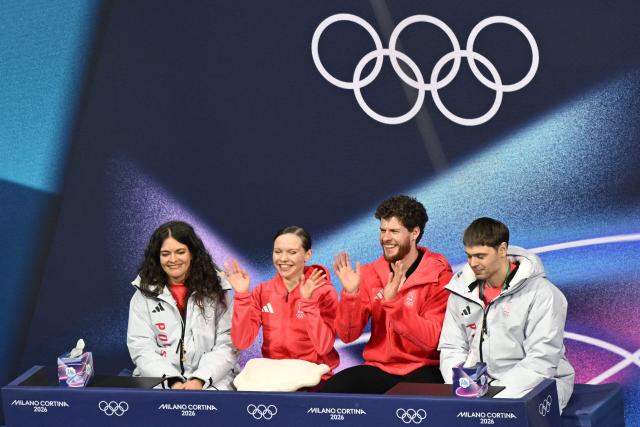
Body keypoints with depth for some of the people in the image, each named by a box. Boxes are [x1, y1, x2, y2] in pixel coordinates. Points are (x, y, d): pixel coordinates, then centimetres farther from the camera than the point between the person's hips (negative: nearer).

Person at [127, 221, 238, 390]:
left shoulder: (215, 289, 7)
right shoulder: (144, 293, 8)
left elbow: (227, 344, 0)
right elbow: (141, 348, 1)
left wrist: (200, 379, -14)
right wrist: (172, 381, -14)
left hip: (211, 381, -1)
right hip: (159, 381, 1)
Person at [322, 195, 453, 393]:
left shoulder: (439, 276, -7)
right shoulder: (370, 273, 6)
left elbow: (431, 340, -17)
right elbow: (347, 336, 2)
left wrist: (392, 301, -27)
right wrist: (350, 294, -15)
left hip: (422, 370, -4)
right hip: (379, 368, 4)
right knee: (328, 391, -21)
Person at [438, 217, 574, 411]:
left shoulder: (542, 294, -10)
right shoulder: (462, 292, 7)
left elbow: (541, 361, -15)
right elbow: (452, 349, 9)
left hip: (533, 386, -5)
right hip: (479, 385, 5)